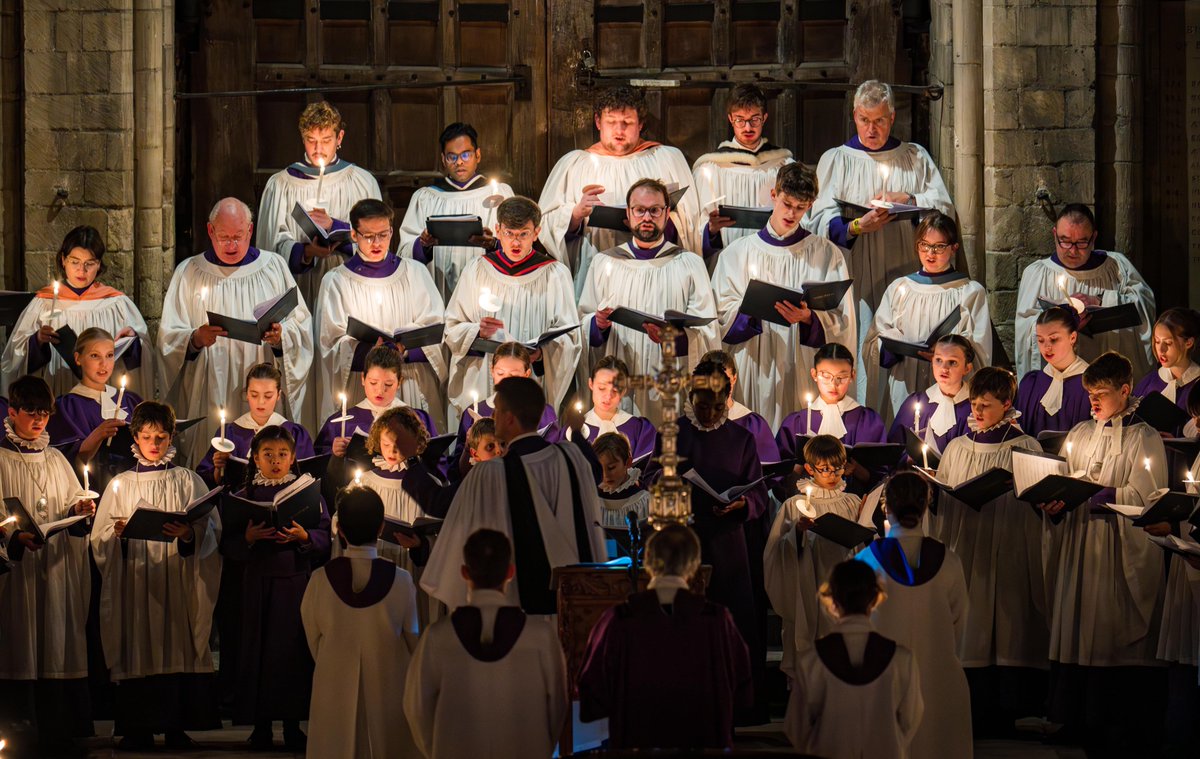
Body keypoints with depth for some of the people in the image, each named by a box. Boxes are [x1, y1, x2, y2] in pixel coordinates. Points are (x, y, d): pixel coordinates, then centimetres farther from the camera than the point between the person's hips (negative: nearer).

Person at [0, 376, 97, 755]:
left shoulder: (56, 460, 18)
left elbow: (72, 512, 16)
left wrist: (80, 512, -7)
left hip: (58, 571, 5)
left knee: (58, 649, 1)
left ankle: (57, 733, 4)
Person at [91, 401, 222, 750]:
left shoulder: (189, 481, 8)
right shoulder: (120, 485, 11)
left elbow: (211, 530, 1)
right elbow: (100, 539, 7)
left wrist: (188, 534, -19)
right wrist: (117, 533, -14)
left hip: (178, 582, -1)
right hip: (135, 583, 1)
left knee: (178, 648, -5)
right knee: (138, 650, -4)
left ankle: (177, 727, -2)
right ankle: (139, 730, -1)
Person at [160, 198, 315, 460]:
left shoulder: (275, 268, 10)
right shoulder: (189, 273, 8)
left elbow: (301, 327, 6)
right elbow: (169, 338, 2)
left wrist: (280, 337, -15)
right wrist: (196, 339, -19)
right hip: (208, 398, 0)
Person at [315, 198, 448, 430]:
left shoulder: (415, 273, 10)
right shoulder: (336, 282, 5)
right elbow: (333, 344, -2)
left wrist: (405, 351, -17)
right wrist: (370, 351, -21)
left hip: (415, 390, 1)